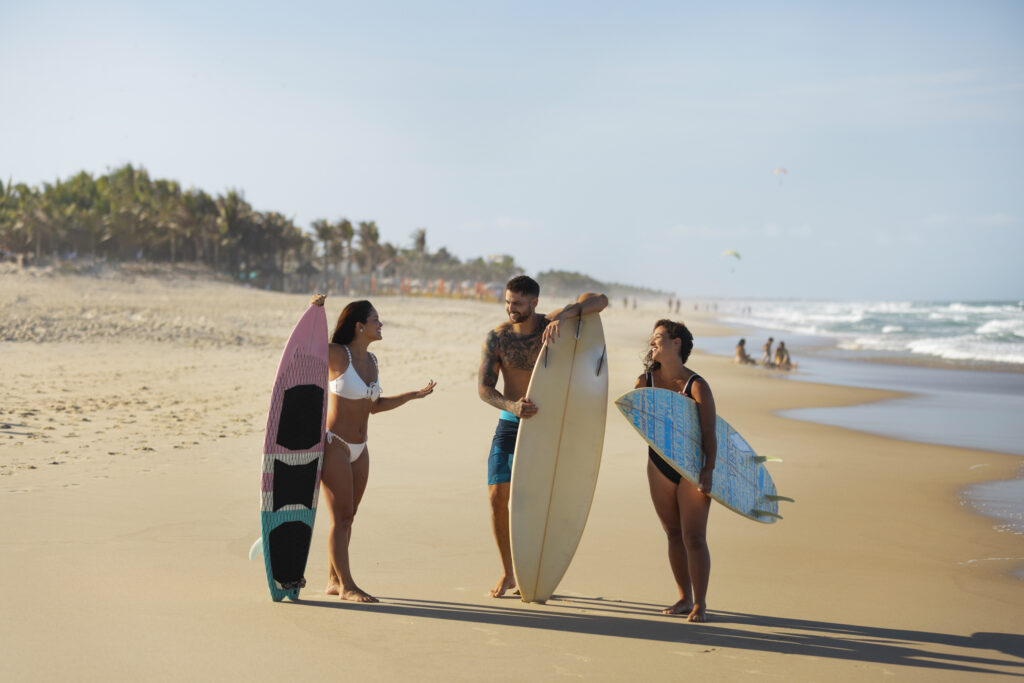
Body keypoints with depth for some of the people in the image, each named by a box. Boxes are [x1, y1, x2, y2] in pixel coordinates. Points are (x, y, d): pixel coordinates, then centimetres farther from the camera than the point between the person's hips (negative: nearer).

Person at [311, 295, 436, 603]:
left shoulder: (371, 361, 10)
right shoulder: (335, 354, -11)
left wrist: (414, 395, 19)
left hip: (359, 449, 8)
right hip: (335, 444, -8)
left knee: (347, 518, 12)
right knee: (340, 518, -4)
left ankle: (334, 580, 21)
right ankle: (347, 586, 0)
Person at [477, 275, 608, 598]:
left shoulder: (551, 324, -10)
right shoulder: (497, 337, -8)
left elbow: (600, 300, -21)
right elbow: (483, 387, -12)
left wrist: (562, 316, -37)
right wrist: (512, 406, -33)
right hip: (510, 424, 1)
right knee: (498, 496, -7)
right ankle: (507, 573, 9)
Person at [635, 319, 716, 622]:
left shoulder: (697, 386, -13)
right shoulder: (645, 381, 0)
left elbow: (710, 433, -14)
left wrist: (708, 470, -22)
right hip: (659, 466, 5)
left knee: (694, 537, -6)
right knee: (674, 534, 10)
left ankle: (700, 604, 2)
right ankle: (685, 598, 21)